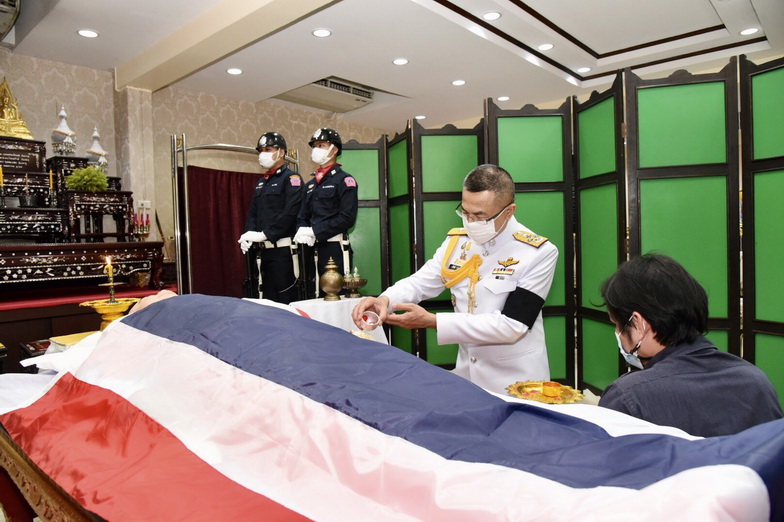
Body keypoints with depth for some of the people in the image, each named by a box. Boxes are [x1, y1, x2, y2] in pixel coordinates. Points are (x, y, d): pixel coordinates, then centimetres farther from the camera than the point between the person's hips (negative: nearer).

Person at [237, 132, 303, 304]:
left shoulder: (292, 178, -5)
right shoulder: (261, 182, 20)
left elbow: (290, 213, -18)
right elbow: (252, 213, 17)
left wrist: (264, 234, -19)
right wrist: (248, 234, -2)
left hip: (283, 250, -8)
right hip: (264, 250, 8)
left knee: (286, 300, -5)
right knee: (268, 298, 13)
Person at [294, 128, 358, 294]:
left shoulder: (344, 180, -3)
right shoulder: (311, 184, 19)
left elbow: (347, 217, -14)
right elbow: (302, 216, 17)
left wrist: (314, 231, -16)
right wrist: (302, 231, -7)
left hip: (335, 249, -7)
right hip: (313, 248, 7)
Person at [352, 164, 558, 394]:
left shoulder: (539, 253, -17)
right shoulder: (457, 240, -2)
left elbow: (510, 326, -22)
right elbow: (420, 282, 3)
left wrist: (431, 321, -26)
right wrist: (384, 300, -20)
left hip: (516, 381, -4)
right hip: (466, 373, 4)